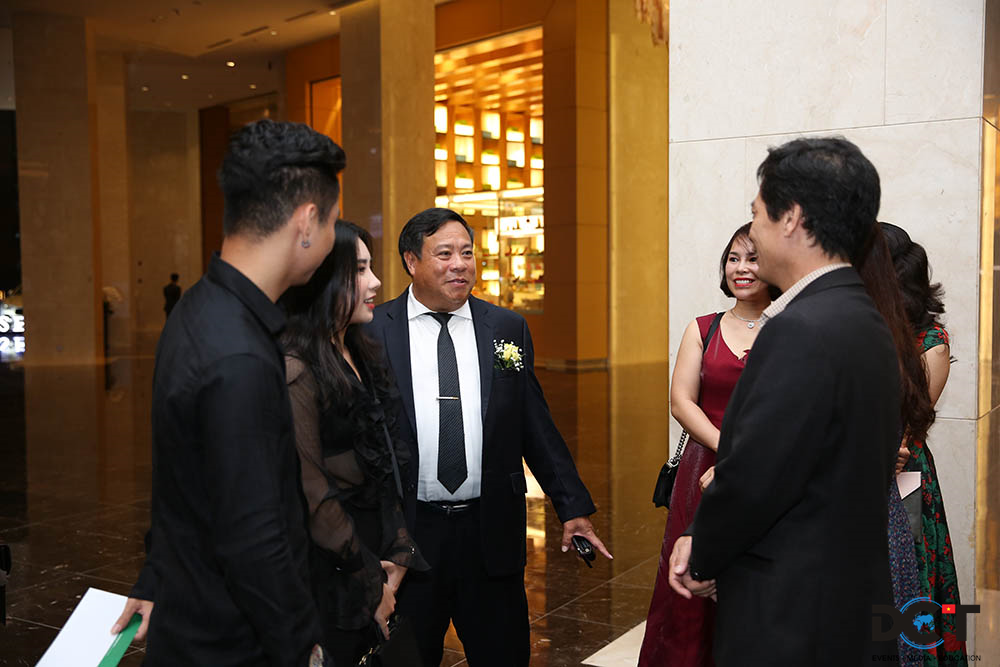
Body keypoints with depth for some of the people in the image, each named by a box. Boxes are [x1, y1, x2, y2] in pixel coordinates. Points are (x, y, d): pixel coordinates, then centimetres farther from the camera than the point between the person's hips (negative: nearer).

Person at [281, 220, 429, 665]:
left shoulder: (361, 356, 8)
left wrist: (396, 558, 0)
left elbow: (385, 468, 9)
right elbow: (310, 491, -20)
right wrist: (370, 584, -11)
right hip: (331, 575, -8)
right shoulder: (296, 369, -19)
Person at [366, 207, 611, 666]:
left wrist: (572, 507, 2)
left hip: (491, 533, 2)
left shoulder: (508, 330, 4)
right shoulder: (373, 332, -3)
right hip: (406, 533, -1)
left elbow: (537, 427, 6)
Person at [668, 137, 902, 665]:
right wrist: (700, 538, 1)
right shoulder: (862, 320, 7)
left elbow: (752, 479, -23)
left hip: (793, 621, -9)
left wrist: (704, 561, -4)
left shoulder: (801, 329, -24)